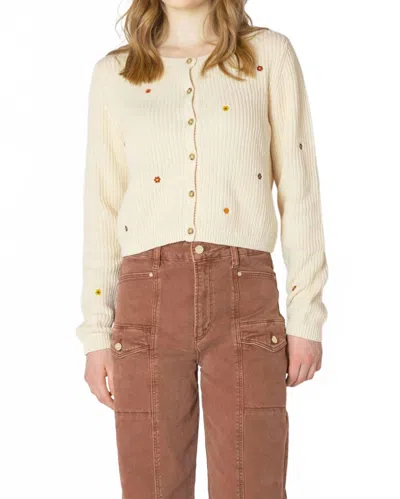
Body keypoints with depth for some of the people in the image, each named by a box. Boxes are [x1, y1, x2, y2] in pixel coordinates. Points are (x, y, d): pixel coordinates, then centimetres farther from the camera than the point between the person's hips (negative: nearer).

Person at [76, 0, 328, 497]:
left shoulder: (270, 54, 10)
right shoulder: (113, 74, 13)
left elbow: (299, 191, 6)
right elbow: (102, 208, 12)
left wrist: (306, 314, 0)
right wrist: (96, 331, 7)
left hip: (245, 294, -1)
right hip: (147, 297, 2)